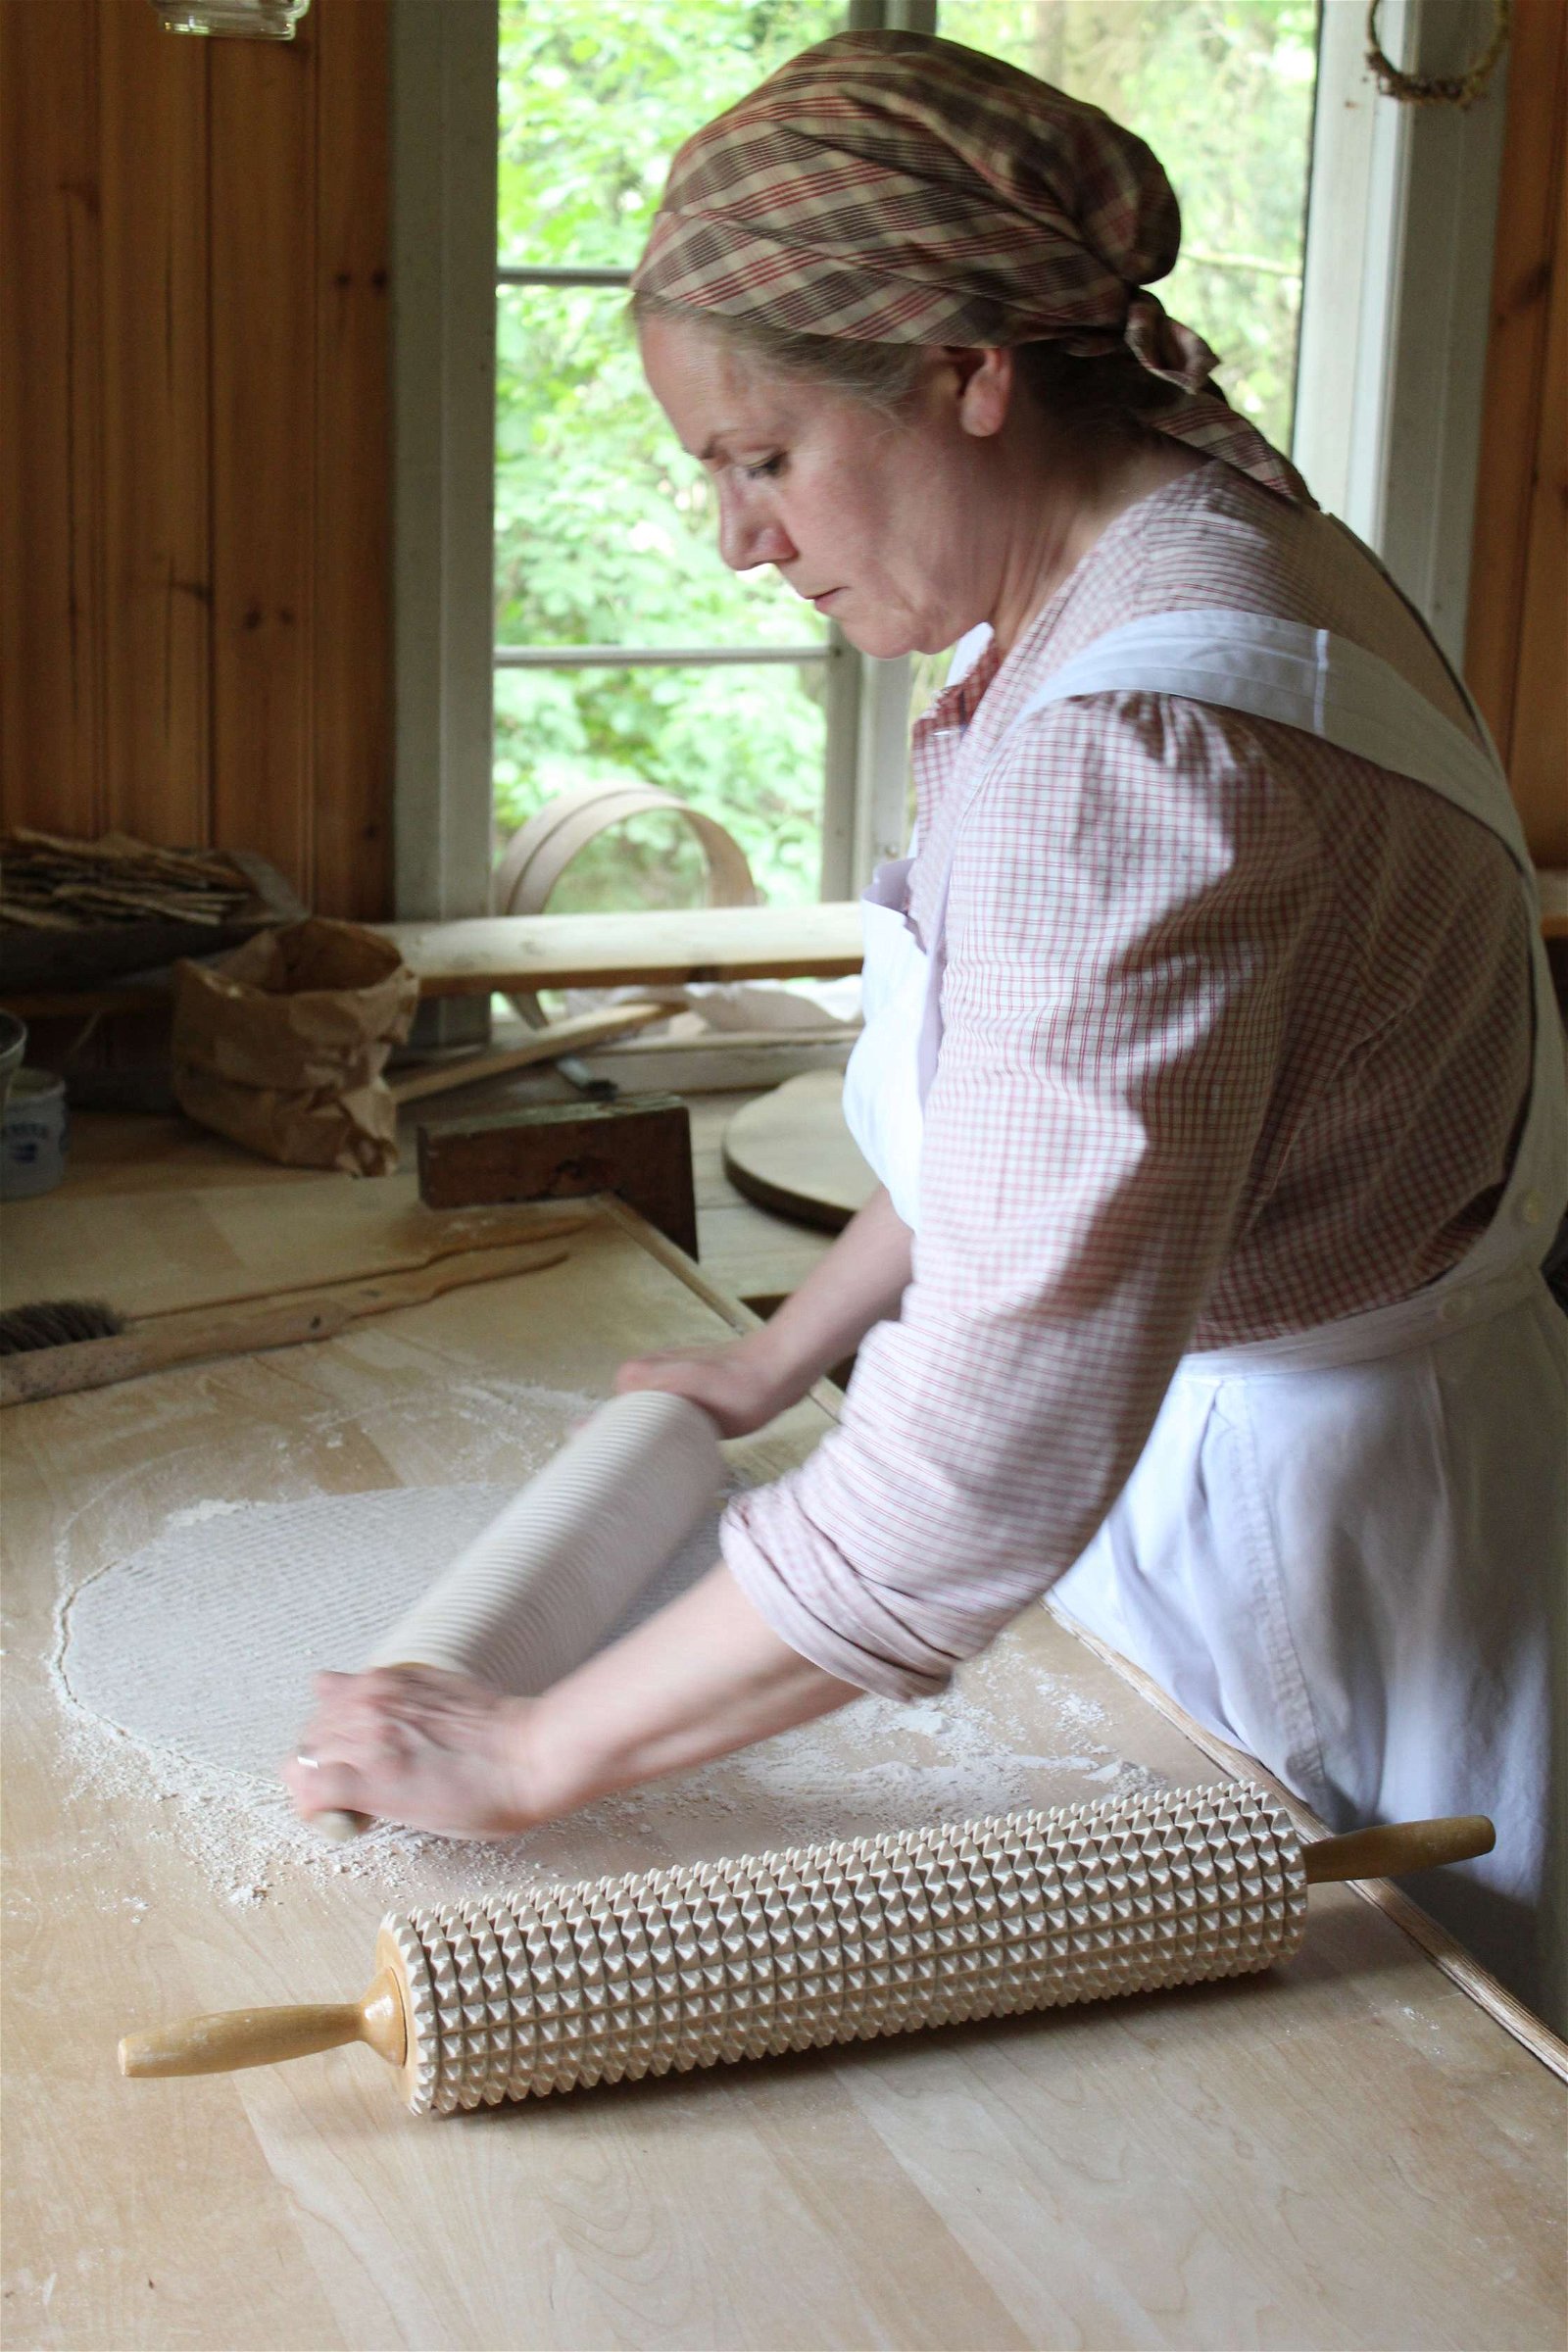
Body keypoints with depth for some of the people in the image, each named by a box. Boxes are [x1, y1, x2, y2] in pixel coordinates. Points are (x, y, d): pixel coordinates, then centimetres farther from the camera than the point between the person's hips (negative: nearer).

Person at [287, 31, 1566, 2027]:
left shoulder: (1136, 743, -31)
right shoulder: (1189, 558, 3)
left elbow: (996, 1450, -34)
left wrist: (532, 1757, -26)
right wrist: (770, 1364, 21)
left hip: (1294, 1540, -9)